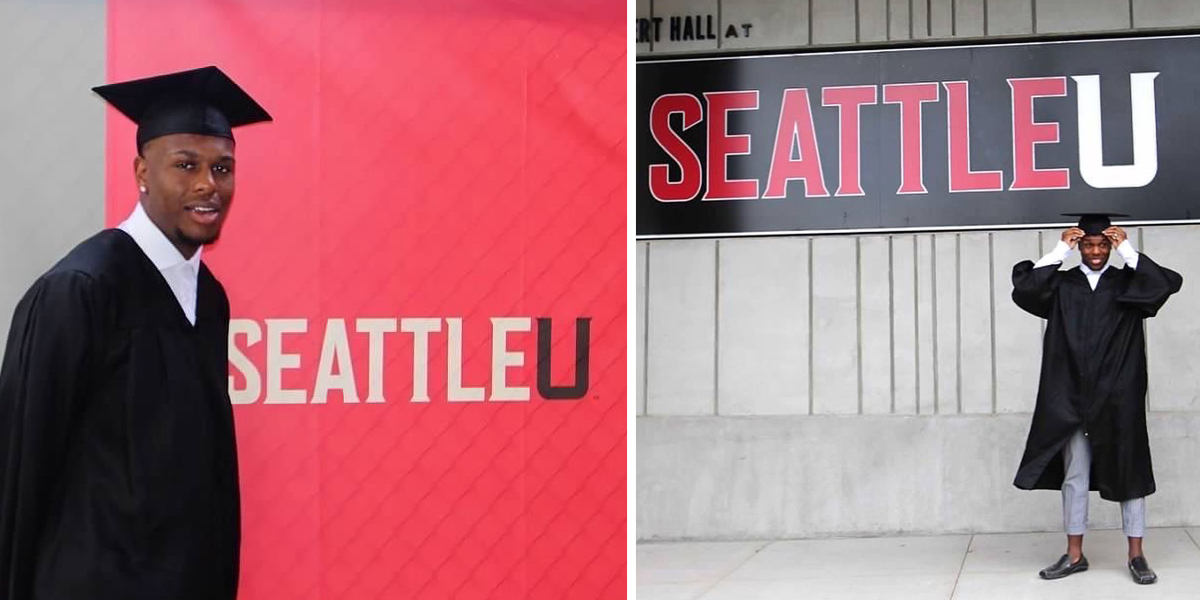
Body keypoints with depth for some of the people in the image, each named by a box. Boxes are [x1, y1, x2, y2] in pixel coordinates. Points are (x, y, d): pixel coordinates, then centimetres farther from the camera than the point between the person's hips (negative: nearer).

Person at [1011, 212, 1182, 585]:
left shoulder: (1128, 283, 5)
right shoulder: (1061, 285, 6)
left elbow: (1168, 282, -13)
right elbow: (1024, 288, -12)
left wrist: (1127, 250, -12)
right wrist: (1061, 250, -10)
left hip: (1118, 398, -1)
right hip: (1072, 399, 1)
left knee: (1128, 470, 4)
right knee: (1074, 475, 6)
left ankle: (1136, 555, 11)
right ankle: (1075, 555, 14)